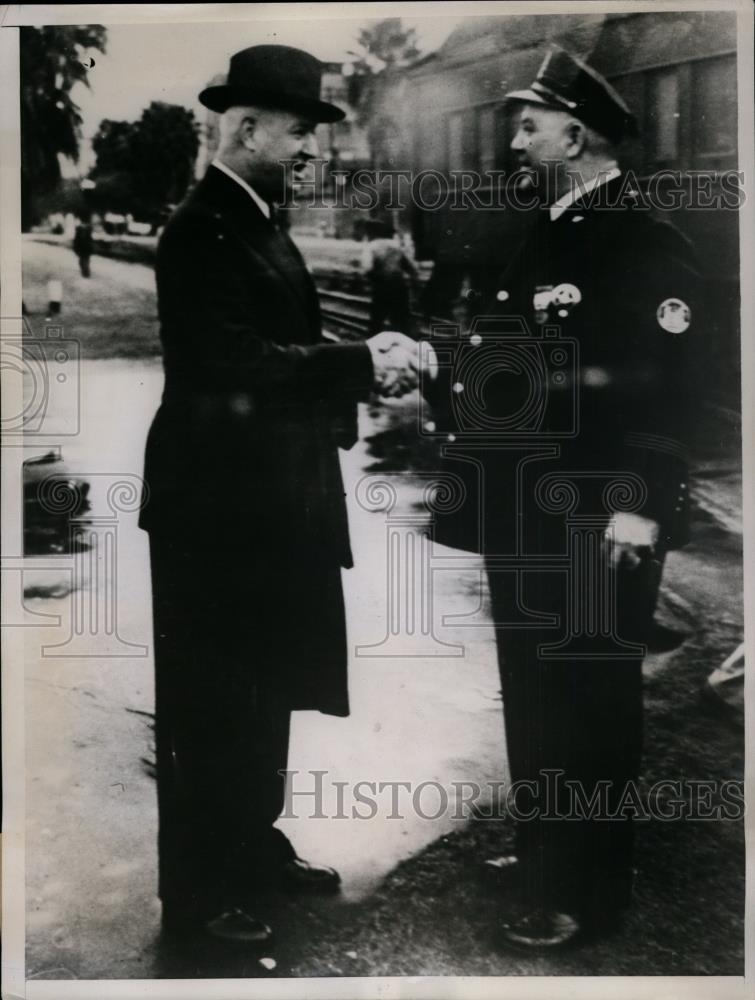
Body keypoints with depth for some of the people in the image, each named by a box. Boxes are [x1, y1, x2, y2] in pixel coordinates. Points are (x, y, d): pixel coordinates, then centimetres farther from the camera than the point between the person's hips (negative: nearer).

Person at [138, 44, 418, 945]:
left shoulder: (259, 227, 14)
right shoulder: (202, 231, -16)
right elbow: (241, 363, -26)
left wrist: (365, 362, -2)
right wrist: (363, 364, -24)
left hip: (272, 496, 10)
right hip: (219, 498, -10)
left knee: (265, 690, 19)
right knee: (213, 702, 2)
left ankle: (255, 847, 35)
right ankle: (199, 888, 18)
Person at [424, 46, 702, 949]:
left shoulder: (648, 249, -11)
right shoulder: (543, 242, 16)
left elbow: (668, 386, -20)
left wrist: (641, 505, -24)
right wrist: (439, 364, 1)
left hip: (597, 524, -8)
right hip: (526, 516, 9)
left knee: (588, 700, 3)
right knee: (532, 691, 17)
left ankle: (587, 889, 19)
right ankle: (544, 849, 35)